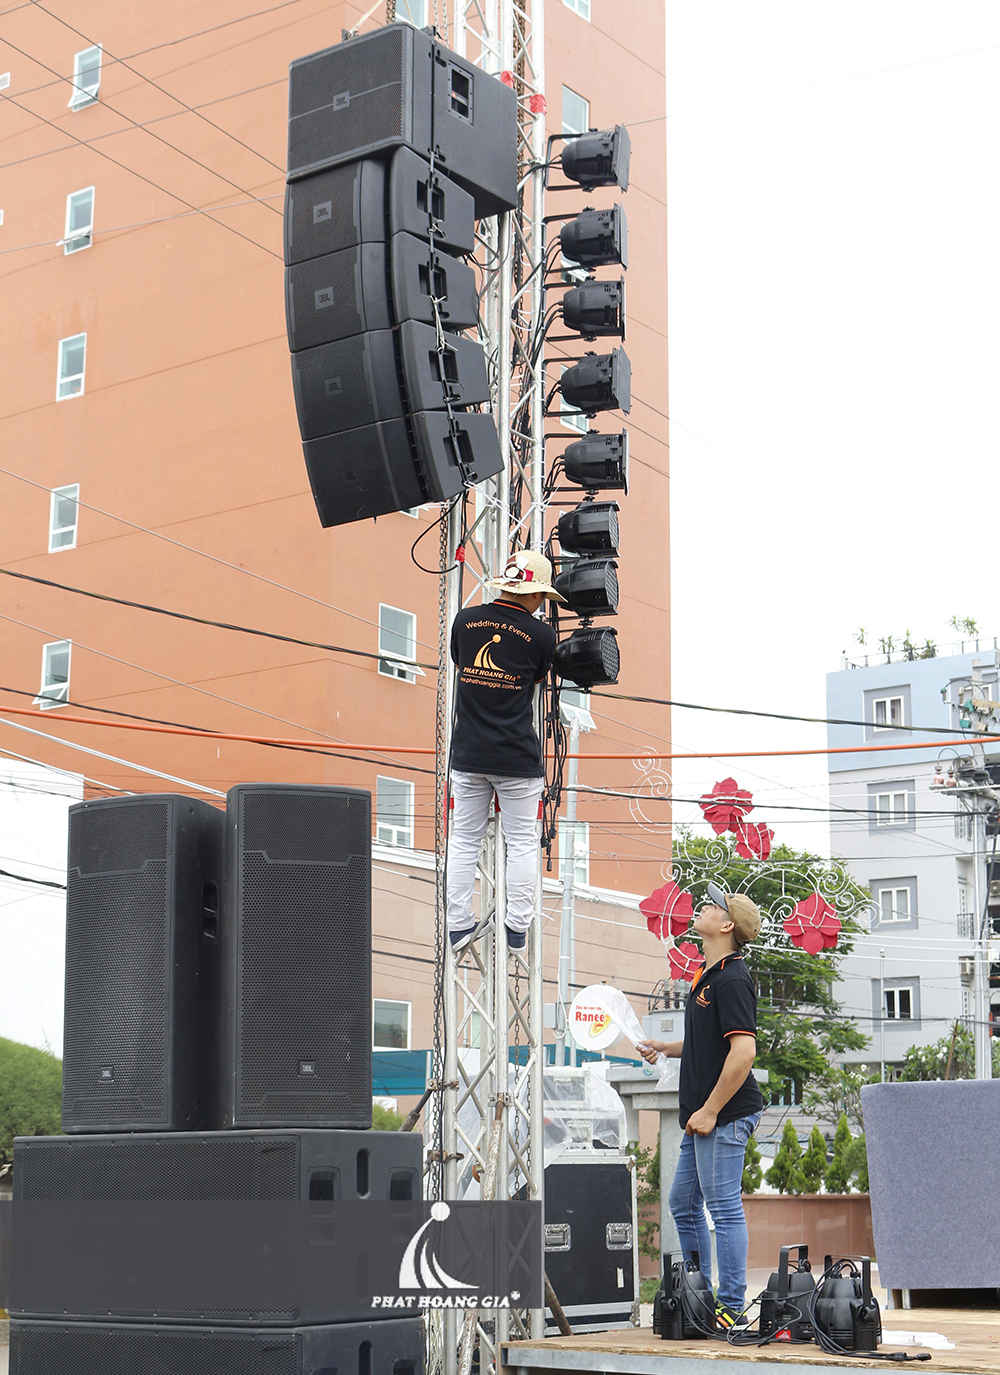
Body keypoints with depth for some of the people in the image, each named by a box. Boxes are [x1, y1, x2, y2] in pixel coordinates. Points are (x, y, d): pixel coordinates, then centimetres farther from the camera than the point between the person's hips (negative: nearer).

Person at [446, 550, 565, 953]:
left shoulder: (465, 620, 1)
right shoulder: (541, 634, -7)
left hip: (467, 753, 3)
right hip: (517, 757, -3)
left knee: (463, 841, 10)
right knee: (521, 842, 7)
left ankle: (459, 924, 14)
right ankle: (517, 927, 8)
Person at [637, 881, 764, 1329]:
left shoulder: (732, 980, -16)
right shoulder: (707, 976, 16)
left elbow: (743, 1051, -24)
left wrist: (709, 1111, -21)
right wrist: (665, 1047, 19)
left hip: (725, 1114, -11)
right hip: (703, 1115, 11)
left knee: (724, 1207, -6)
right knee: (683, 1204, 15)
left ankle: (731, 1308, -1)